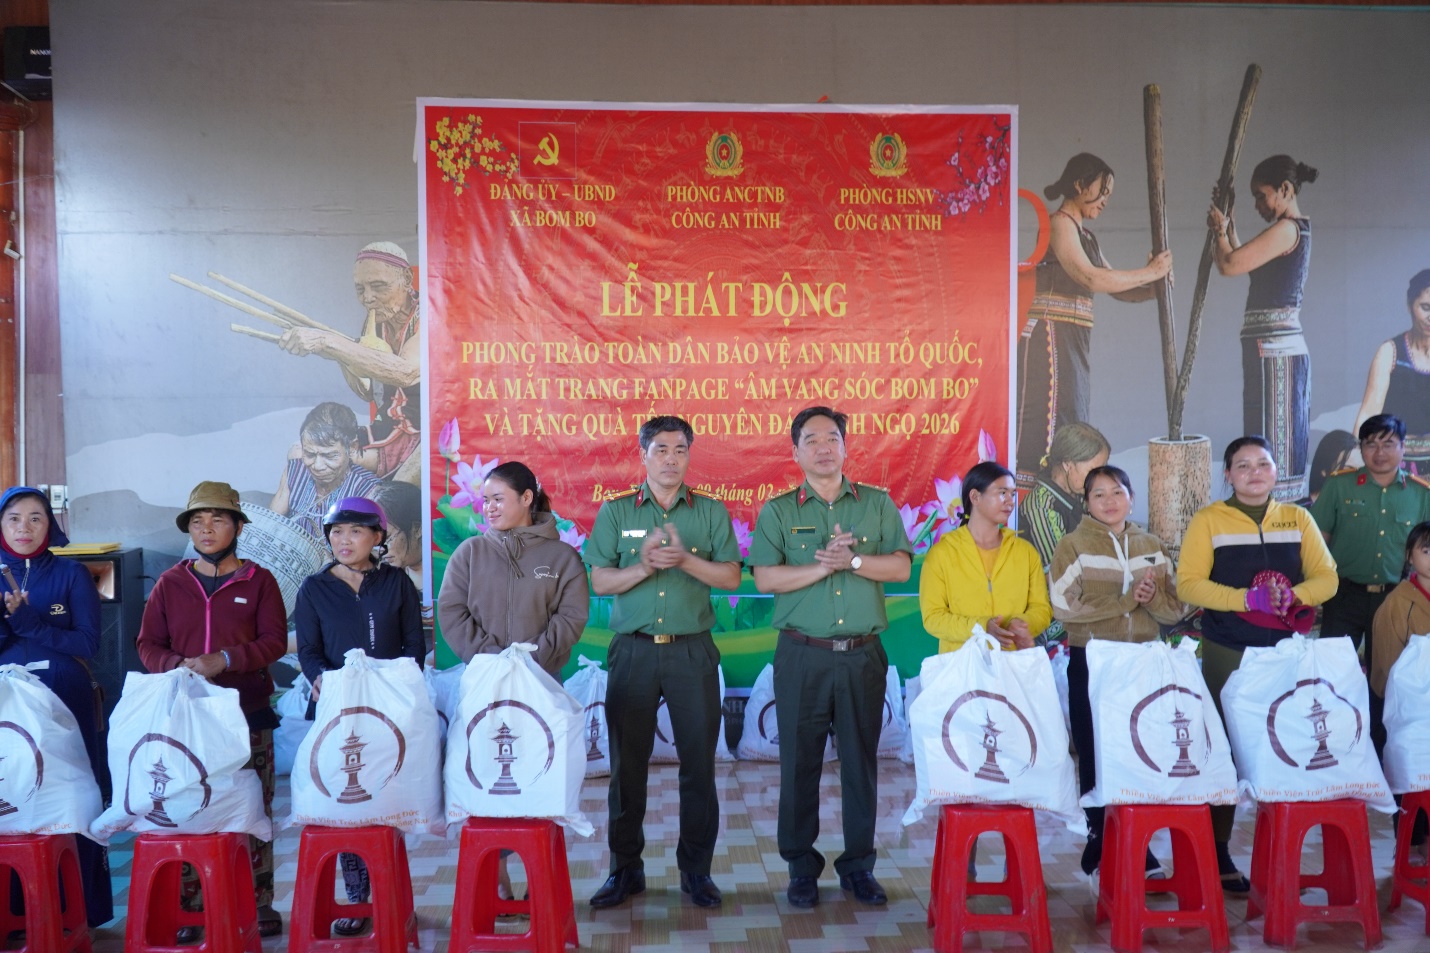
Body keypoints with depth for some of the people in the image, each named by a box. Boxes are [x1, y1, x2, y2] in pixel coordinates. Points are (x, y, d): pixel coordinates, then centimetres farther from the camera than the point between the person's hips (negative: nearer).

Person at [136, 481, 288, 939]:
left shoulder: (258, 581, 5)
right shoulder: (170, 583, 11)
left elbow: (274, 641, -3)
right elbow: (148, 644, 7)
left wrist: (225, 661, -17)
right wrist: (179, 666, -13)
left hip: (248, 713, -1)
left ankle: (259, 906, 8)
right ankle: (187, 909, 8)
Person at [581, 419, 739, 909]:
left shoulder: (711, 512, 7)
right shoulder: (615, 512, 6)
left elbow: (731, 577, -1)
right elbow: (599, 581, 0)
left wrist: (686, 559, -16)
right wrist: (645, 566, -15)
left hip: (693, 652, 0)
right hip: (634, 650, 0)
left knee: (699, 762, 3)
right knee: (627, 763, 4)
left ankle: (696, 869, 15)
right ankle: (625, 869, 17)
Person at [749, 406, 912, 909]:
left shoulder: (877, 504, 8)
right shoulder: (777, 512, 4)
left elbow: (900, 566, -2)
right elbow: (766, 577, -7)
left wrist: (853, 560, -16)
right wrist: (824, 566, -15)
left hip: (863, 655, 1)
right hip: (803, 656, -1)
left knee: (861, 760, 7)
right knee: (800, 761, 4)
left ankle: (859, 866, 19)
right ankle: (802, 867, 17)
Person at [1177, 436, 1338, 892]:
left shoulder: (1298, 519, 10)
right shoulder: (1208, 521, 1)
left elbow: (1326, 578, 6)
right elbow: (1189, 584, -7)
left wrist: (1293, 595, -15)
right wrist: (1248, 599, -19)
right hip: (1227, 653, -2)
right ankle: (1218, 850, 9)